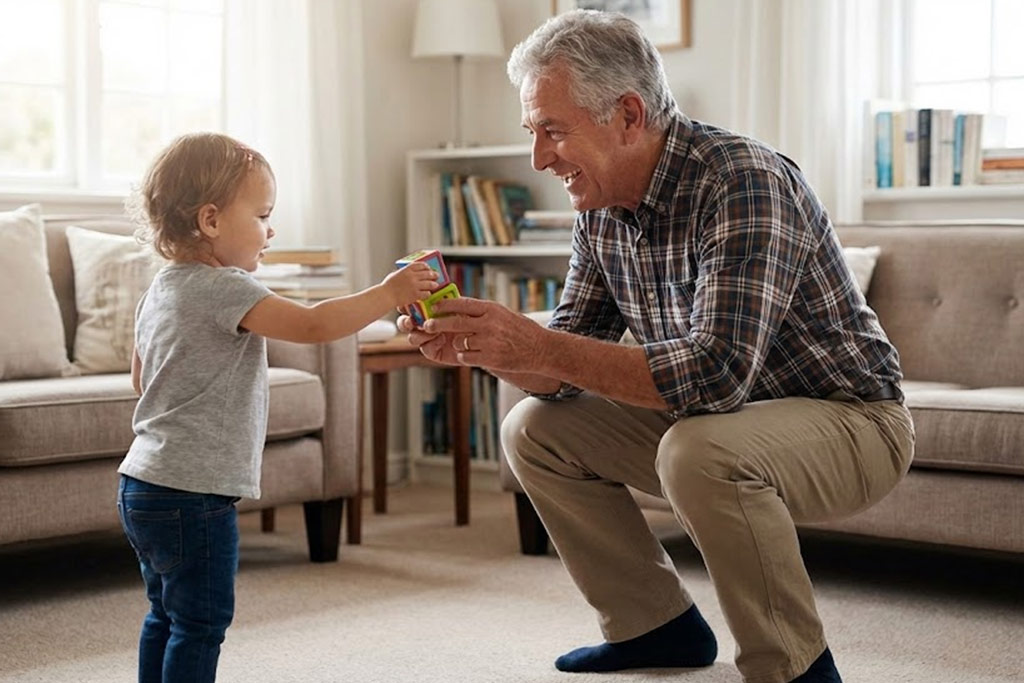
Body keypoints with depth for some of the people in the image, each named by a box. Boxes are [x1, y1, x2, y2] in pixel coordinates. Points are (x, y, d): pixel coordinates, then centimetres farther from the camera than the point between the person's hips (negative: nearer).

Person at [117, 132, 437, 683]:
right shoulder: (223, 290, -17)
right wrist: (389, 294, -17)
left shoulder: (160, 290, 12)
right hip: (194, 493, -10)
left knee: (167, 616, 17)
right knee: (201, 622, -3)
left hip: (145, 486, 10)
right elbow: (313, 324, -25)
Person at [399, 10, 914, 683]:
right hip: (711, 418, 8)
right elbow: (569, 368, 3)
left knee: (699, 451, -37)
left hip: (849, 418, -8)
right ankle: (660, 626, 13)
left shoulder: (743, 181, -27)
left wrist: (540, 347, -37)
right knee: (533, 430, 2)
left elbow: (717, 371, -37)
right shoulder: (601, 207, -2)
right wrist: (477, 344, -17)